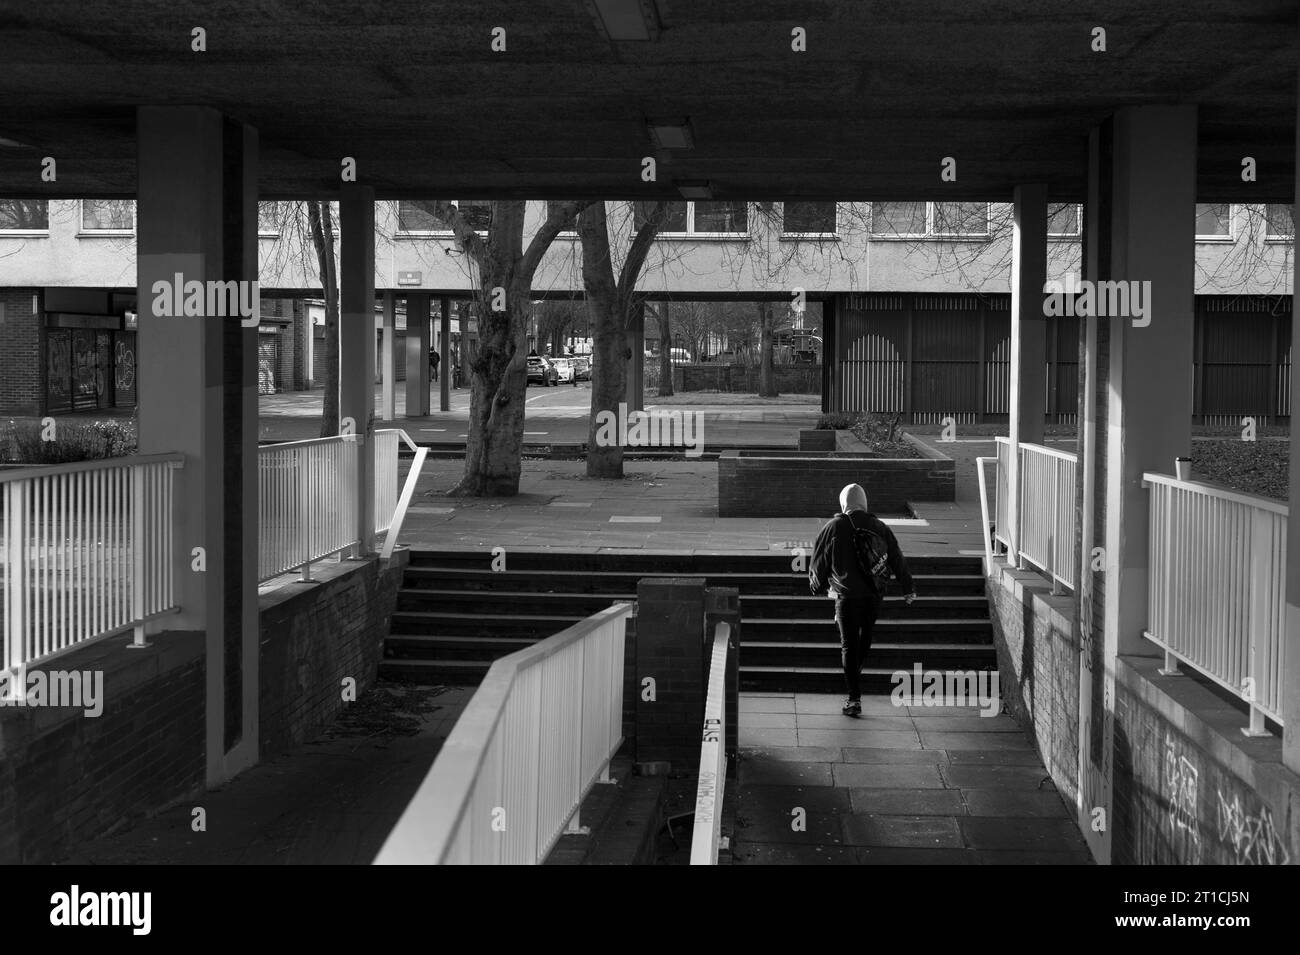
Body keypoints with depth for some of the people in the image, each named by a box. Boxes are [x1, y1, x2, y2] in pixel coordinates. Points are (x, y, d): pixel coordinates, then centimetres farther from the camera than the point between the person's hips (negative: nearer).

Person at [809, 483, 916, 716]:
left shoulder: (834, 527, -5)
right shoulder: (880, 527, 4)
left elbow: (819, 562, 2)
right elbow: (897, 560, 10)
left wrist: (818, 586, 19)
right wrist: (907, 588, 20)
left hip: (847, 595, -3)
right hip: (874, 595, 3)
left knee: (849, 645, 0)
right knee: (865, 636, 24)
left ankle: (854, 699, -5)